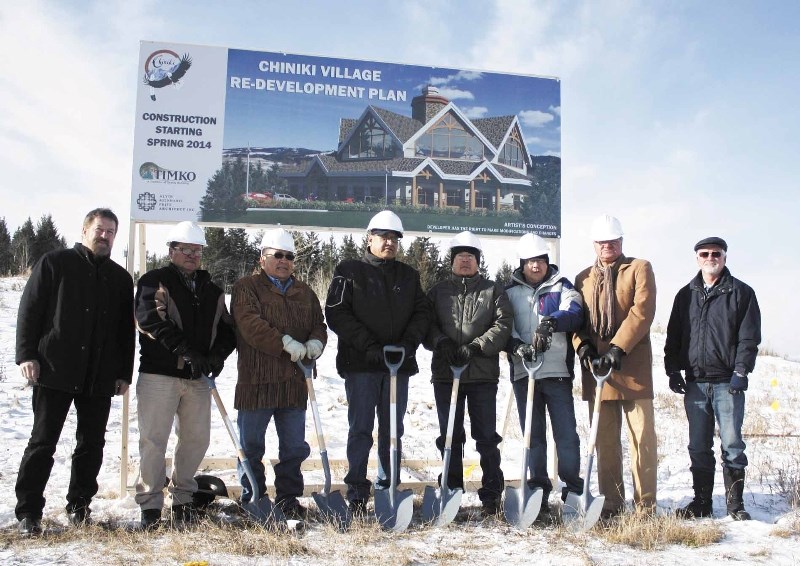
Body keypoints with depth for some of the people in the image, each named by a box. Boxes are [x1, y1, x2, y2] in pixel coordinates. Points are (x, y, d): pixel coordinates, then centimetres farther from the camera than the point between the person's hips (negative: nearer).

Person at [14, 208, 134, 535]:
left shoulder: (121, 278, 14)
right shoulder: (55, 263, 3)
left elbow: (127, 331, 16)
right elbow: (29, 309, -1)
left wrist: (124, 373, 10)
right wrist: (27, 354, -10)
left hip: (100, 378, 4)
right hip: (55, 372, -4)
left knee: (91, 445, 8)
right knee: (42, 443, 0)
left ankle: (79, 506, 21)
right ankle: (28, 512, 7)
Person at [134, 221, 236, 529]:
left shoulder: (212, 291, 17)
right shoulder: (155, 281, -1)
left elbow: (227, 328, 14)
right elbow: (151, 320, -16)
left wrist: (218, 354, -7)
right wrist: (187, 351, -23)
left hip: (198, 377, 5)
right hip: (158, 375, -5)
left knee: (197, 439, 9)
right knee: (154, 440, -2)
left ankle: (183, 497, 25)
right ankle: (150, 504, 9)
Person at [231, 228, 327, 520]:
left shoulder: (305, 293, 17)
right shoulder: (247, 287, -1)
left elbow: (319, 325, 15)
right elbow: (250, 323, -16)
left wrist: (315, 342, -9)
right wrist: (286, 343, -24)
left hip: (294, 383, 4)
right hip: (256, 381, -4)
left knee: (294, 447, 10)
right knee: (251, 446, 6)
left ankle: (288, 496, 23)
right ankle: (252, 498, 20)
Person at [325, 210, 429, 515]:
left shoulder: (409, 275, 14)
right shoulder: (349, 272, 1)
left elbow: (421, 313, 9)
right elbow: (337, 314, -8)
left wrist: (407, 344, -9)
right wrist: (370, 347, -16)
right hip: (360, 364, -4)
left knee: (393, 430, 10)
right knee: (361, 429, -1)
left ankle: (388, 487, 20)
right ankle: (357, 493, 6)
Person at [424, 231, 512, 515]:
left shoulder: (493, 290, 8)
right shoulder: (438, 291, 13)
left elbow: (503, 325, -3)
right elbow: (427, 324, 3)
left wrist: (474, 347, -15)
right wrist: (443, 344, -16)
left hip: (483, 374, -1)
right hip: (445, 373, 2)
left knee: (486, 436, 1)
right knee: (450, 436, 7)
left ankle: (491, 495, 10)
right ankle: (452, 493, 16)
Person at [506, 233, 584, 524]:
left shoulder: (561, 286, 9)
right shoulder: (511, 292, 13)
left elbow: (574, 313, -10)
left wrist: (552, 321, -30)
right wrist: (517, 347, -17)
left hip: (558, 371, -1)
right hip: (523, 372, 2)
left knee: (566, 434, -3)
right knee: (533, 436, 6)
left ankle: (573, 493, 7)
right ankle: (539, 497, 13)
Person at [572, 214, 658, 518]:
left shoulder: (639, 268, 6)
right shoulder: (583, 278, 18)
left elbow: (642, 311, -7)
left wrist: (618, 348, -16)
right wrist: (583, 348, -6)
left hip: (633, 366, -4)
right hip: (596, 367, 4)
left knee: (642, 436, -4)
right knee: (605, 440, 6)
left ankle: (646, 504, 3)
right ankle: (611, 503, 14)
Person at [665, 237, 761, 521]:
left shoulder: (741, 293, 3)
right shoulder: (686, 295, 13)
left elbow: (749, 337, -3)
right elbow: (674, 336, 14)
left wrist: (740, 372, -12)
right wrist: (672, 370, 5)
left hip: (727, 382, -3)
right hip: (695, 382, 3)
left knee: (732, 444, -1)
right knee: (698, 446, 7)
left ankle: (735, 503, 10)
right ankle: (701, 502, 15)